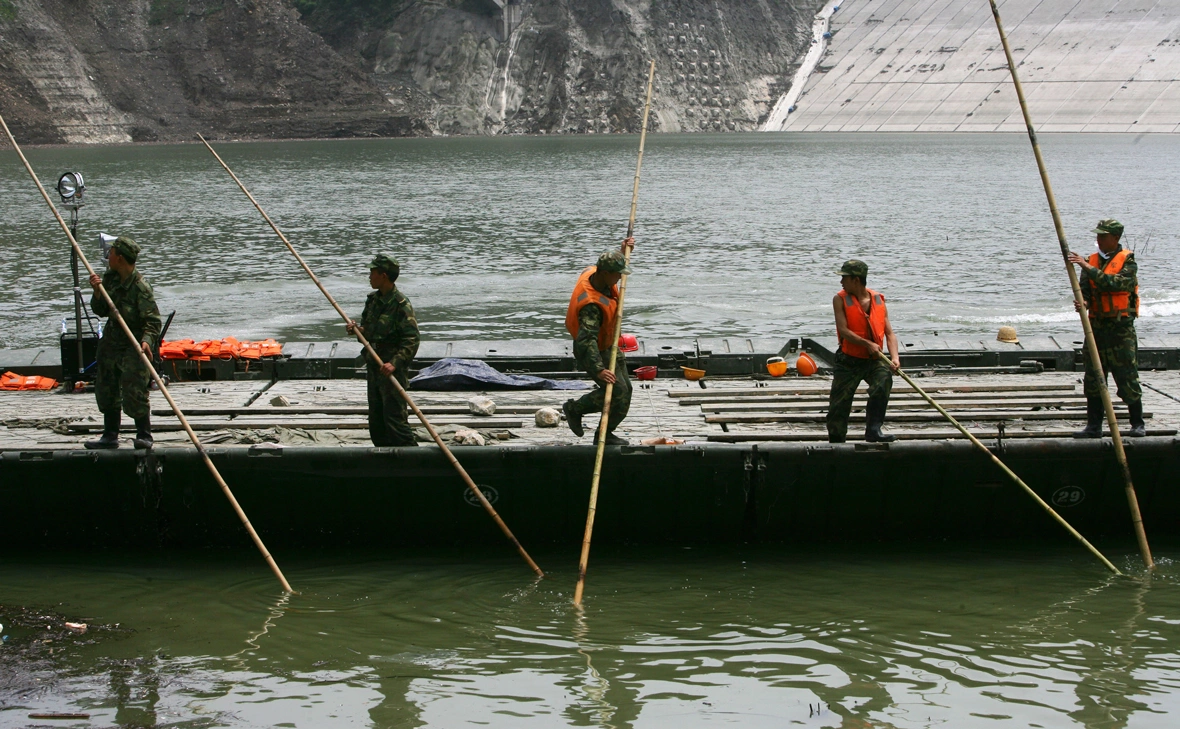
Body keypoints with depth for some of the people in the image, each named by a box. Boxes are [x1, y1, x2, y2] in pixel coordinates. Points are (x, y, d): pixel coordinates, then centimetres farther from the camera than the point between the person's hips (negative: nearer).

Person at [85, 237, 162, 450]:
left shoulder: (140, 287, -20)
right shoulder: (110, 279, 3)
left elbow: (153, 320, -21)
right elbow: (100, 311, 6)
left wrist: (147, 340, -37)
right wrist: (97, 292, -11)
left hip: (133, 346, -8)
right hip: (111, 342, 8)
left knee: (134, 393, -11)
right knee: (106, 391, 15)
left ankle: (144, 436, 6)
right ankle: (110, 436, 28)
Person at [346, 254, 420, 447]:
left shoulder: (401, 304, -15)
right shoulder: (373, 300, 11)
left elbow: (411, 340, -19)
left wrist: (395, 363, -28)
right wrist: (357, 329, -1)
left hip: (392, 369, -9)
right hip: (374, 366, 9)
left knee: (395, 418, -10)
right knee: (376, 420, 13)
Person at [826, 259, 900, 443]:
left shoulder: (878, 301, 3)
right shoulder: (840, 300, -4)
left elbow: (890, 333, 1)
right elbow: (843, 330, -15)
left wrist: (894, 358, -15)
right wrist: (867, 344, -25)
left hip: (874, 359, 1)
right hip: (849, 361, -1)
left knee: (884, 377, -28)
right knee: (839, 405, 0)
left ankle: (874, 430, -26)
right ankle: (835, 443, 19)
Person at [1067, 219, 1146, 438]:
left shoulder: (1127, 260, -5)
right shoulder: (1092, 260, 11)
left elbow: (1115, 283, -21)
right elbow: (1085, 288, 2)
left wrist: (1089, 268, -23)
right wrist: (1082, 302, -20)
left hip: (1121, 327, -5)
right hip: (1096, 325, 5)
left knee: (1127, 378, -3)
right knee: (1093, 379, 5)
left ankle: (1138, 424, 9)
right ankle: (1094, 426, 10)